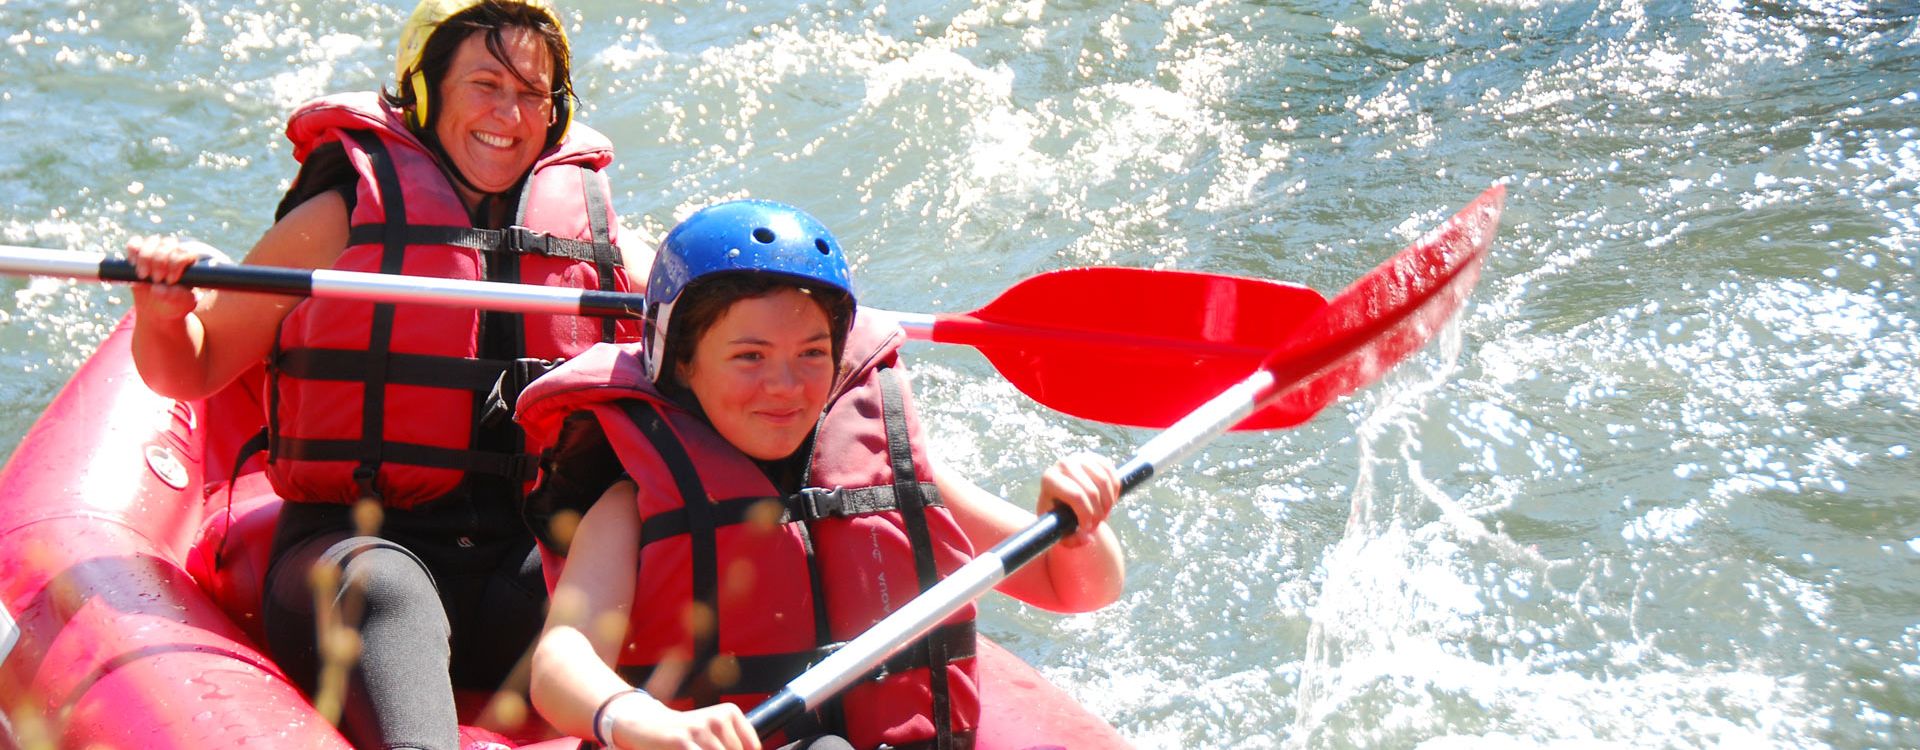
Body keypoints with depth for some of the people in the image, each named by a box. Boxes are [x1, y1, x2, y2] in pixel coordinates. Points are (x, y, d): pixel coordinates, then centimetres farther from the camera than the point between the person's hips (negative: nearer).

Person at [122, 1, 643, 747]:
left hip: (535, 552, 3)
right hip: (354, 540, -3)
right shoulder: (345, 214, 8)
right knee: (388, 590, -38)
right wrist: (163, 315, -12)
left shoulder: (595, 230, 17)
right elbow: (191, 372, 11)